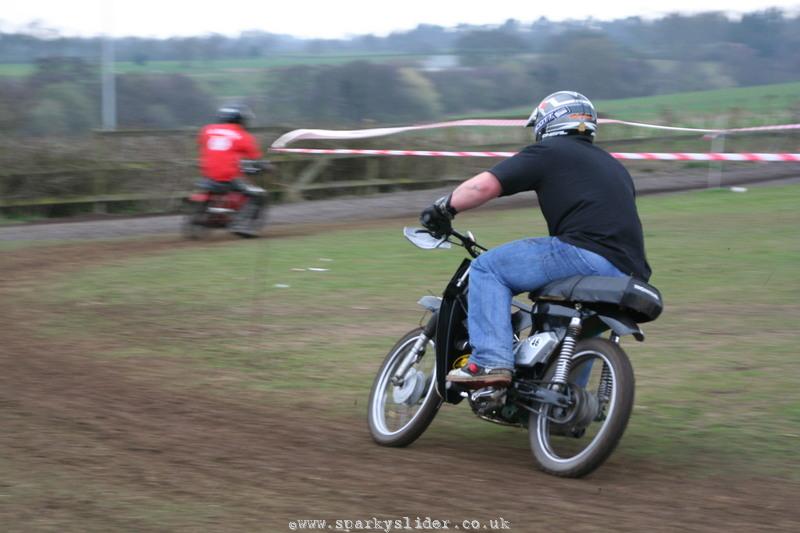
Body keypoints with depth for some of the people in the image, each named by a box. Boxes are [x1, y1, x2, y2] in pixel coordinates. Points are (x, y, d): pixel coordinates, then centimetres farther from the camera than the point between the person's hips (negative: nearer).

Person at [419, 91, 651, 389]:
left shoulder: (547, 152, 9)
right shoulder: (614, 166, 32)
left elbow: (483, 185, -1)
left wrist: (443, 208, 14)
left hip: (589, 254, -8)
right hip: (630, 276, 8)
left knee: (488, 268, -1)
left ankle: (490, 360, -15)